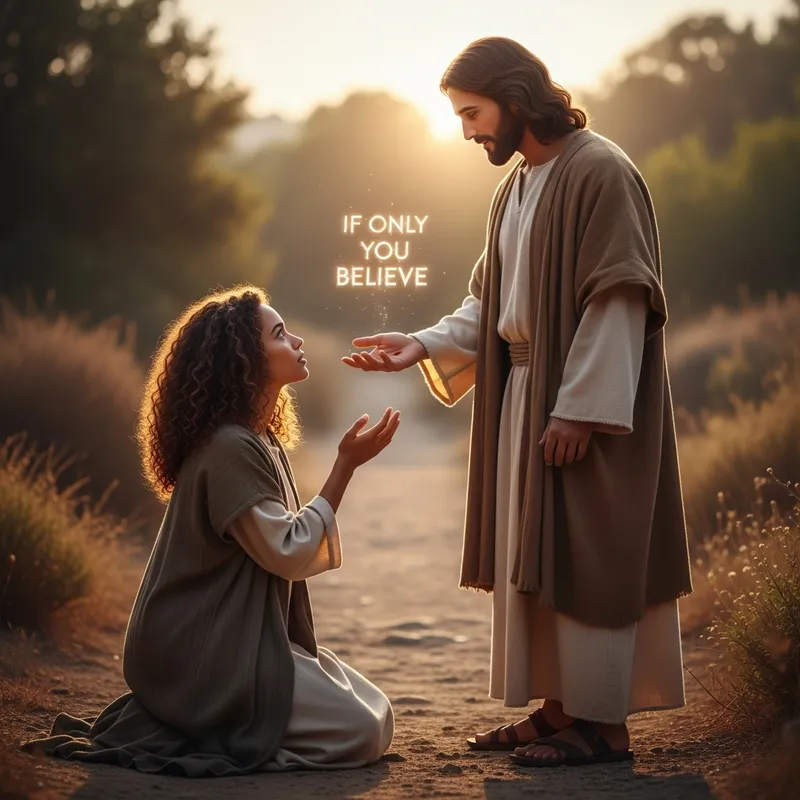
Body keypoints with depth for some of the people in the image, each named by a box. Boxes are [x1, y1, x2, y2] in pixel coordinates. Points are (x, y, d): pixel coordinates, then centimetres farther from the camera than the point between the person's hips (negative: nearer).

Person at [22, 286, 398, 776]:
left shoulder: (260, 441, 13)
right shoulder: (230, 448, -19)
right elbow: (288, 552, -19)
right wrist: (346, 465, -17)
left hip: (240, 640, 10)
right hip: (204, 655, -10)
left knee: (375, 710, 7)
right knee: (363, 731, -14)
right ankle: (195, 733, -5)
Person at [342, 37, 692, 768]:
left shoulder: (599, 172, -13)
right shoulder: (517, 186, 14)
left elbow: (618, 301, -18)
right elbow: (492, 301, 15)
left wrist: (577, 407, -22)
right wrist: (425, 346, 0)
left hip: (584, 406, -9)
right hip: (524, 395, 9)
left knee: (583, 557, -5)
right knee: (533, 558, 11)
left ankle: (603, 722, 3)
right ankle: (560, 708, 20)